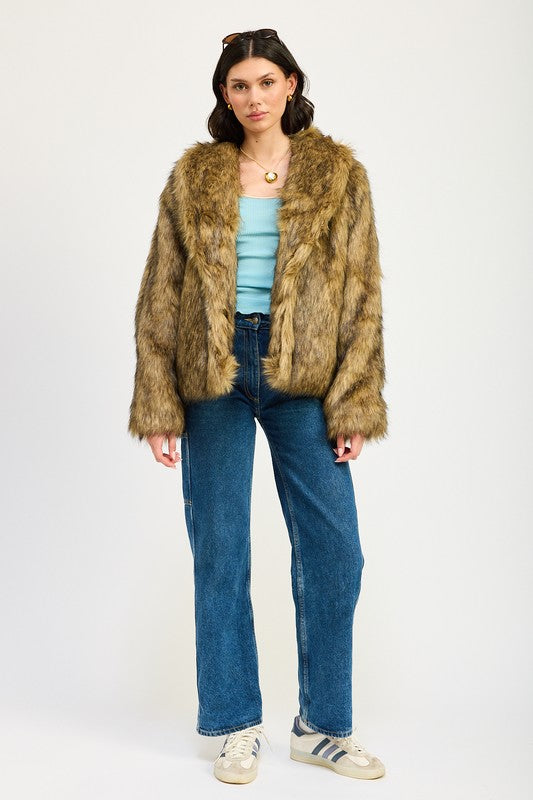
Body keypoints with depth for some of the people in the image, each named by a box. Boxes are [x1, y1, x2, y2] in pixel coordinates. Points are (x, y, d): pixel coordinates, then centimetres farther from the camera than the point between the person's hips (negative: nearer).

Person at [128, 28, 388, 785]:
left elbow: (362, 295, 2)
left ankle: (322, 726, 18)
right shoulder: (194, 177, 6)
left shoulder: (338, 173, 5)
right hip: (214, 374, 1)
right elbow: (159, 296, 5)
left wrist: (355, 403, -5)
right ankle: (238, 727, 21)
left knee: (334, 550, -1)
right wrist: (157, 403, -1)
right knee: (219, 552, 5)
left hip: (303, 378, 0)